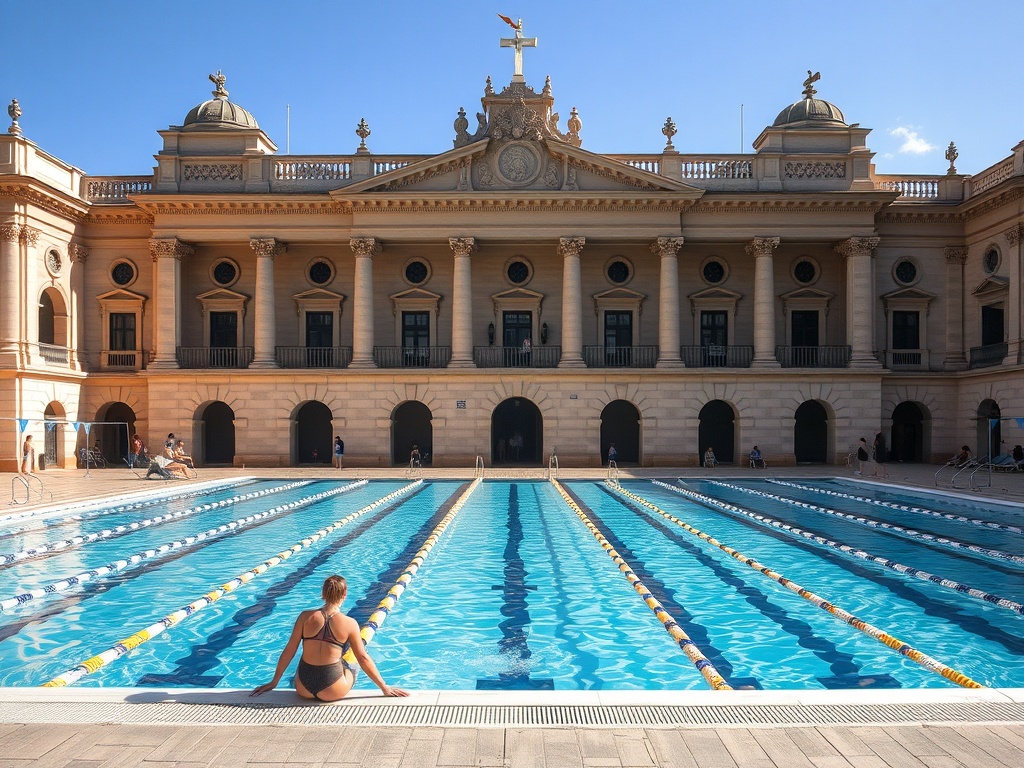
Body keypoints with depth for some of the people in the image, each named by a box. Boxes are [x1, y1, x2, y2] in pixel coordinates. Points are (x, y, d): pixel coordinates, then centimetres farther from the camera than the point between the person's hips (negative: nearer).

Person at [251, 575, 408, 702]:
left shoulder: (306, 617, -2)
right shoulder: (349, 624, -7)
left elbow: (289, 651, 2)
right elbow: (363, 658, -4)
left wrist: (273, 682, 13)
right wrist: (384, 687, 4)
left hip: (303, 689, 2)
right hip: (331, 692, -2)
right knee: (350, 668, 32)